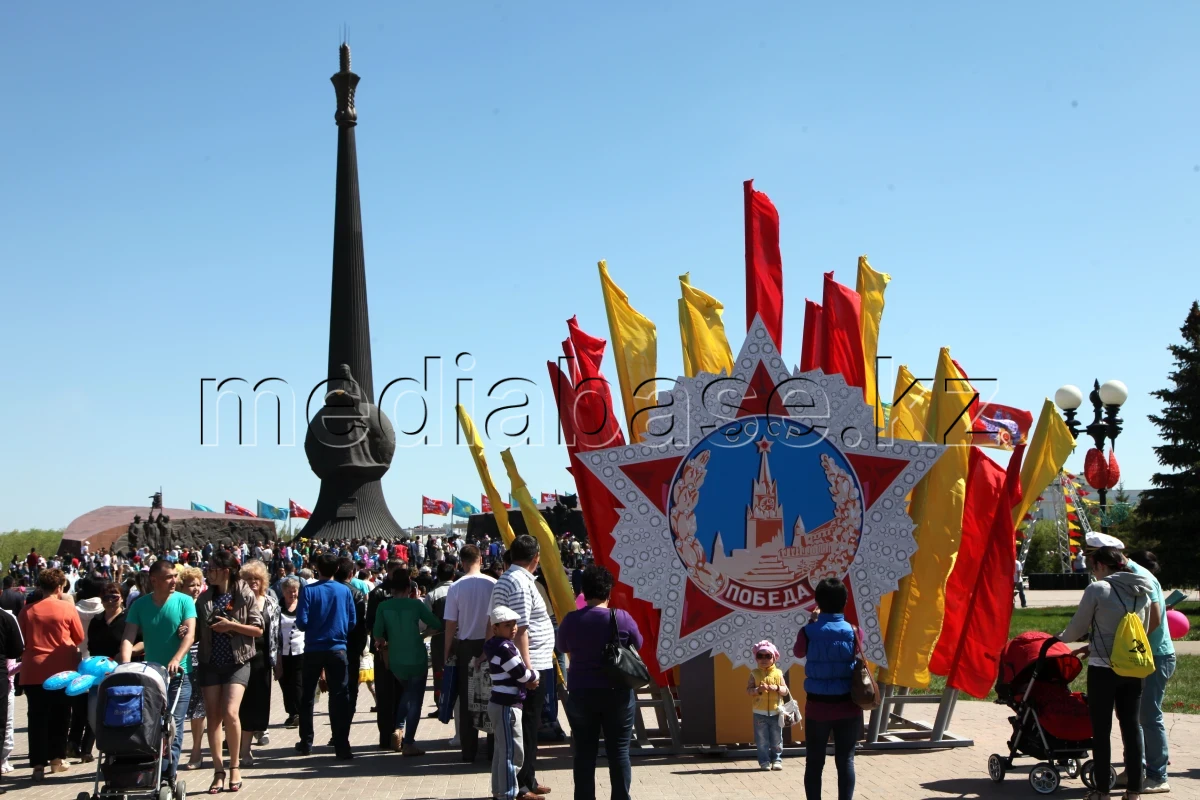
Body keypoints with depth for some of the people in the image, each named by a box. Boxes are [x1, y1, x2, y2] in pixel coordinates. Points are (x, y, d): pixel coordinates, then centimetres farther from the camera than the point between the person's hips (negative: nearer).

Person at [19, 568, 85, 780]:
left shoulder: (27, 610, -3)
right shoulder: (67, 607, -6)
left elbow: (21, 640, 6)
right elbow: (79, 637, 2)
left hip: (33, 671, 1)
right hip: (62, 670, -1)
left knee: (37, 718, 3)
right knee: (59, 717, 14)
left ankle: (38, 764, -1)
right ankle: (56, 758, 19)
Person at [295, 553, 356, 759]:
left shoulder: (308, 591, -8)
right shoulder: (345, 591, -4)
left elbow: (301, 622, -11)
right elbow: (352, 622, -1)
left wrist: (311, 629, 11)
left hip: (313, 649, 0)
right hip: (337, 648, 0)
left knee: (307, 697, 15)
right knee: (339, 697, 2)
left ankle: (306, 743, 21)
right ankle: (341, 746, -2)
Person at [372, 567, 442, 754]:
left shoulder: (384, 607, -5)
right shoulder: (415, 604, -11)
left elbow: (377, 634, -4)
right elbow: (436, 625, -7)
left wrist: (384, 642, 18)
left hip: (395, 661, 4)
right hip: (416, 659, -3)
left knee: (406, 693, 27)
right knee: (415, 700, 6)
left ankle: (398, 729, 12)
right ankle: (409, 743, 4)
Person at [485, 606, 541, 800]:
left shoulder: (496, 646, 11)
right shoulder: (504, 648, -20)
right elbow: (523, 674, -17)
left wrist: (527, 681, 2)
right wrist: (534, 676, 3)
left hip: (500, 703, 11)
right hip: (507, 706, -11)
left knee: (501, 751, 18)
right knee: (513, 753, -6)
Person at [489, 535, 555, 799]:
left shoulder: (505, 580, 14)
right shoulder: (521, 582, -18)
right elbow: (519, 629, -22)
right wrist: (527, 669, -22)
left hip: (531, 666, 10)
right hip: (532, 666, -10)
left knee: (528, 726, 16)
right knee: (528, 727, -3)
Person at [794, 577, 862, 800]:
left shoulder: (808, 632, -10)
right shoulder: (854, 632, -7)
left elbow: (798, 653, 10)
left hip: (817, 707, -1)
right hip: (848, 707, 1)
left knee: (814, 762, 8)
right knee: (845, 761, 7)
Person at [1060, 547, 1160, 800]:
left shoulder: (1097, 589, -11)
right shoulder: (1143, 590, 7)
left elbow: (1078, 628, -6)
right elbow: (1152, 626, 14)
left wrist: (1061, 638, 17)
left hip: (1103, 668, -5)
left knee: (1101, 729, 3)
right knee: (1131, 727, 10)